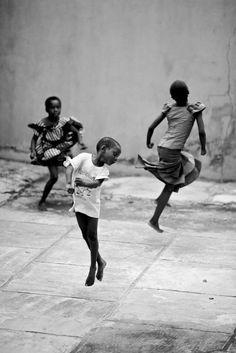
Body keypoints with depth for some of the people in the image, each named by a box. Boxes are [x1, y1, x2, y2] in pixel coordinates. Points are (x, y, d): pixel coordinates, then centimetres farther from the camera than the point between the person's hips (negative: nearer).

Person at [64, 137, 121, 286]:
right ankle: (100, 261, 27)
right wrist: (69, 183, -44)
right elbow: (70, 167, -27)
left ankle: (93, 268, 14)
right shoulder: (84, 157, -15)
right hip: (79, 202, 1)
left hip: (92, 205, -1)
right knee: (85, 235, 10)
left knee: (92, 235, 0)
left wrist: (85, 182, -52)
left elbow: (96, 183, -30)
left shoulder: (104, 170, -12)